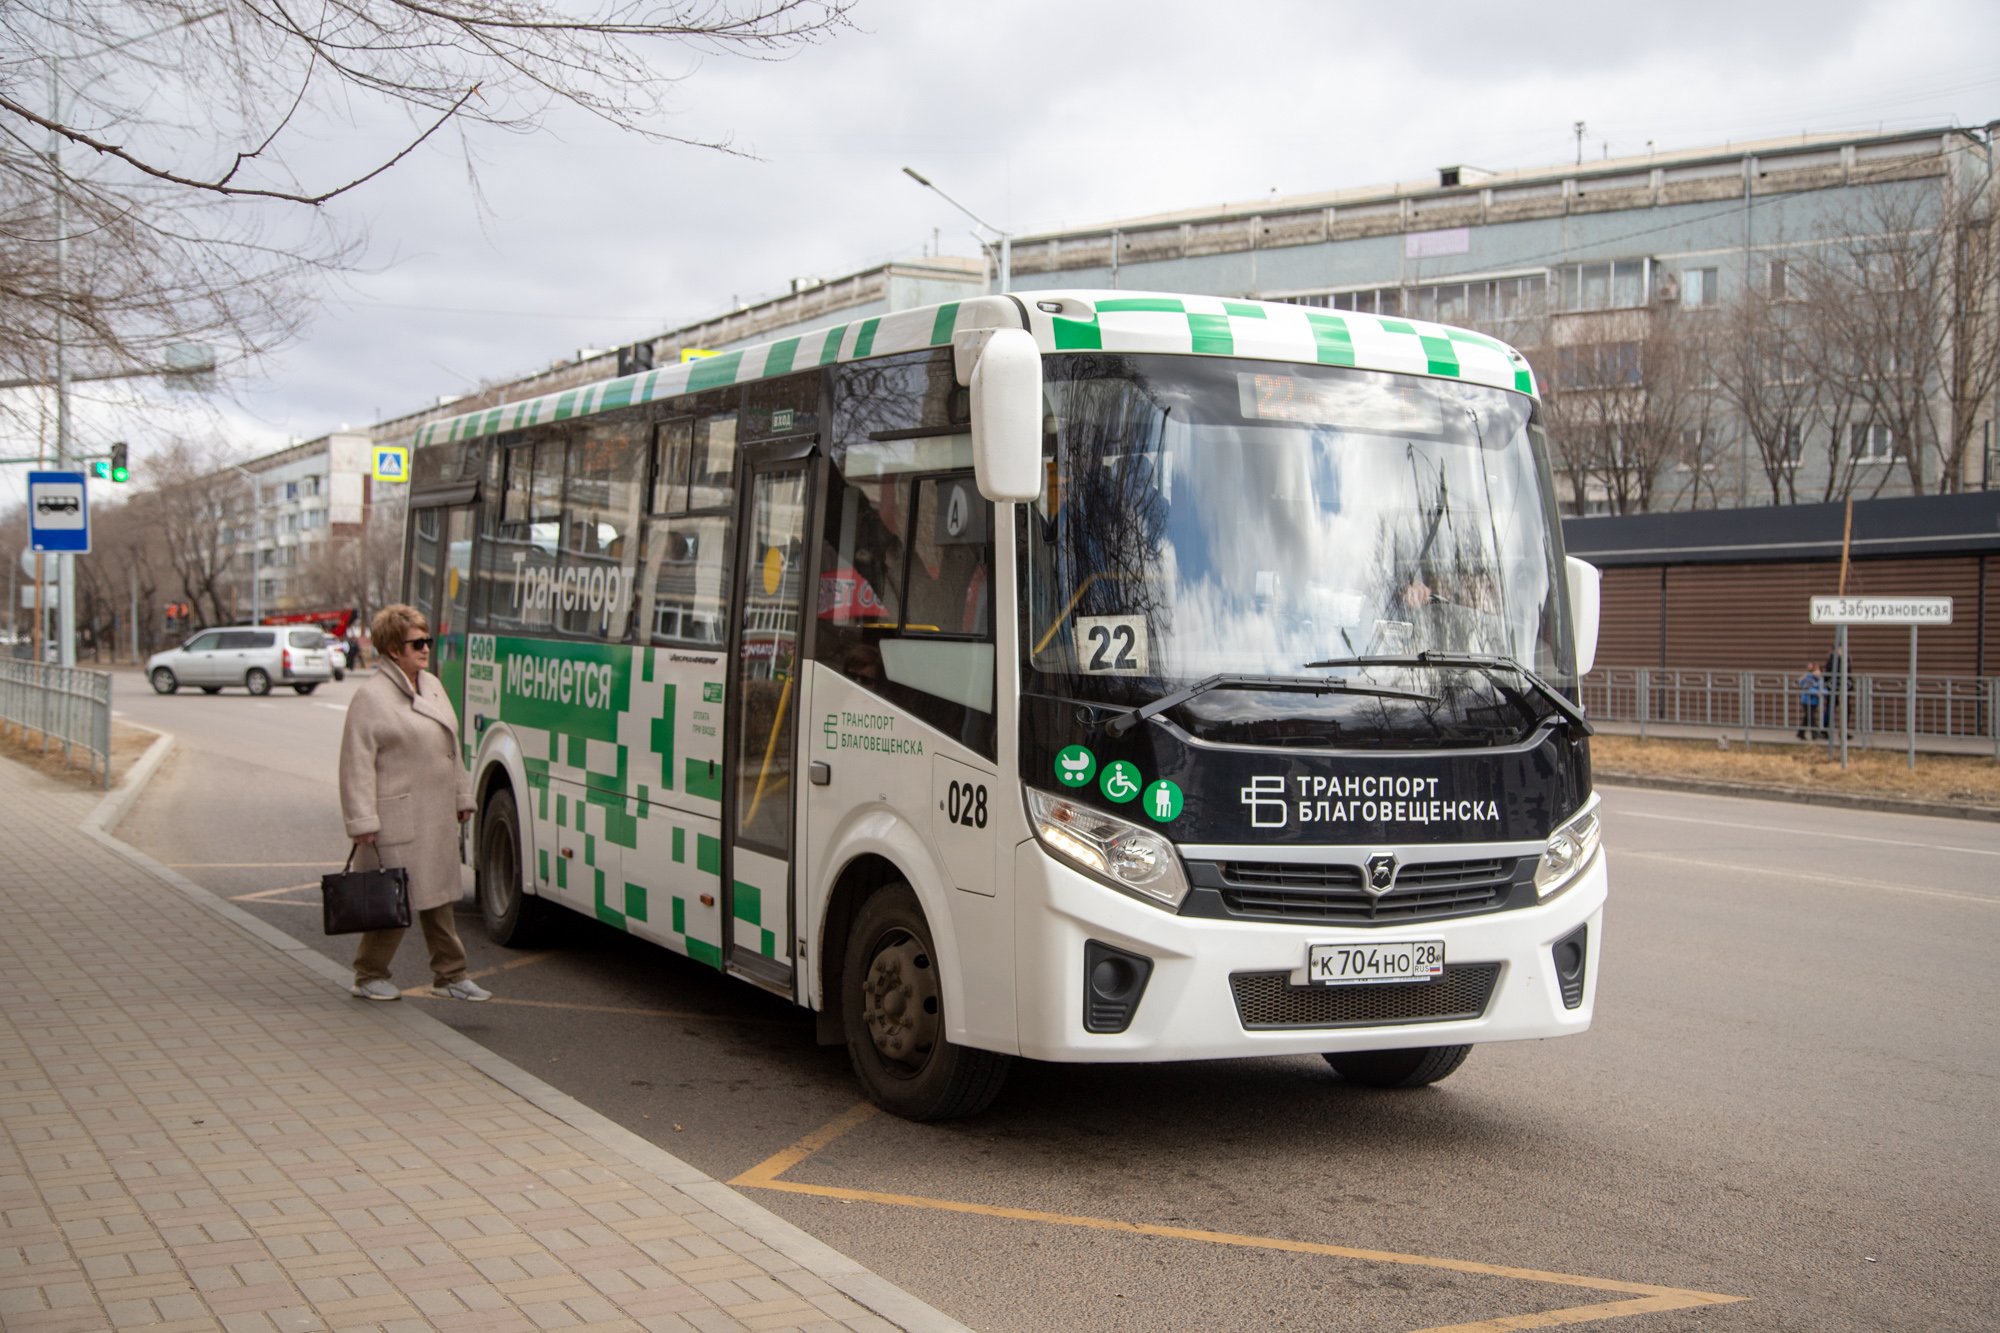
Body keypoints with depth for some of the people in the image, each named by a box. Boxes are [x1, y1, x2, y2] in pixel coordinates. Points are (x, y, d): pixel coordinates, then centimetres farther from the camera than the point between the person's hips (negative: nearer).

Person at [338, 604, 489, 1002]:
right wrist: (362, 821, -17)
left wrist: (462, 797, 21)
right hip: (397, 817, -8)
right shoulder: (371, 697, -11)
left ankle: (450, 975, 20)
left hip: (438, 819, 8)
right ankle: (369, 976, 14)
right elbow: (357, 764, -14)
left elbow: (452, 748, 21)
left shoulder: (433, 686, 13)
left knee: (438, 896, 13)